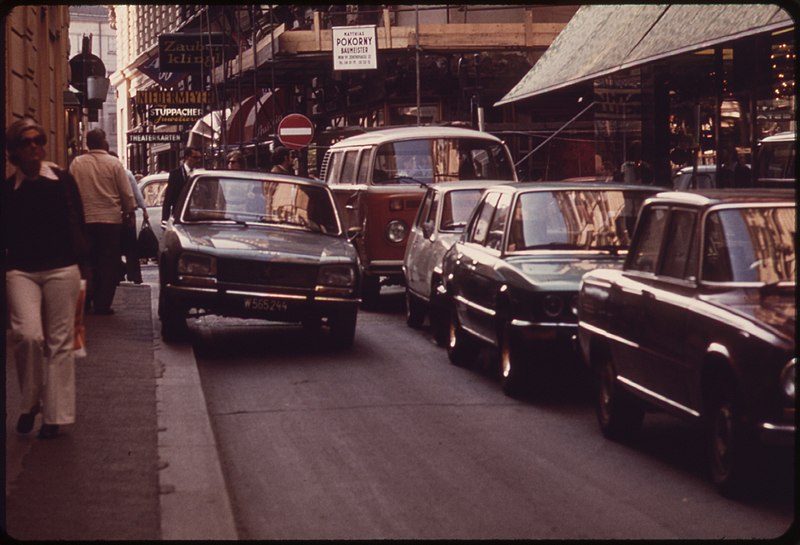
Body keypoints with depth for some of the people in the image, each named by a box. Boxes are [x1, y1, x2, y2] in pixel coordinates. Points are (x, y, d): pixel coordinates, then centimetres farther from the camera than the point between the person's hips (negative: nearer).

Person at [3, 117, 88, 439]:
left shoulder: (62, 181, 3)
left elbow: (77, 225, 3)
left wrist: (80, 260, -5)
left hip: (61, 270, 0)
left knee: (60, 341, 2)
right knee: (27, 335, -17)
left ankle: (55, 413, 11)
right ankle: (30, 401, 6)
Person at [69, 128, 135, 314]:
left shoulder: (76, 163, -1)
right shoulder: (114, 163, -6)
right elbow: (127, 194, -4)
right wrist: (129, 212, 11)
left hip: (85, 221, 2)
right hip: (111, 220, -2)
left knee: (88, 263, 15)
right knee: (109, 265, 4)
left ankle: (86, 300, 13)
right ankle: (102, 304, 2)